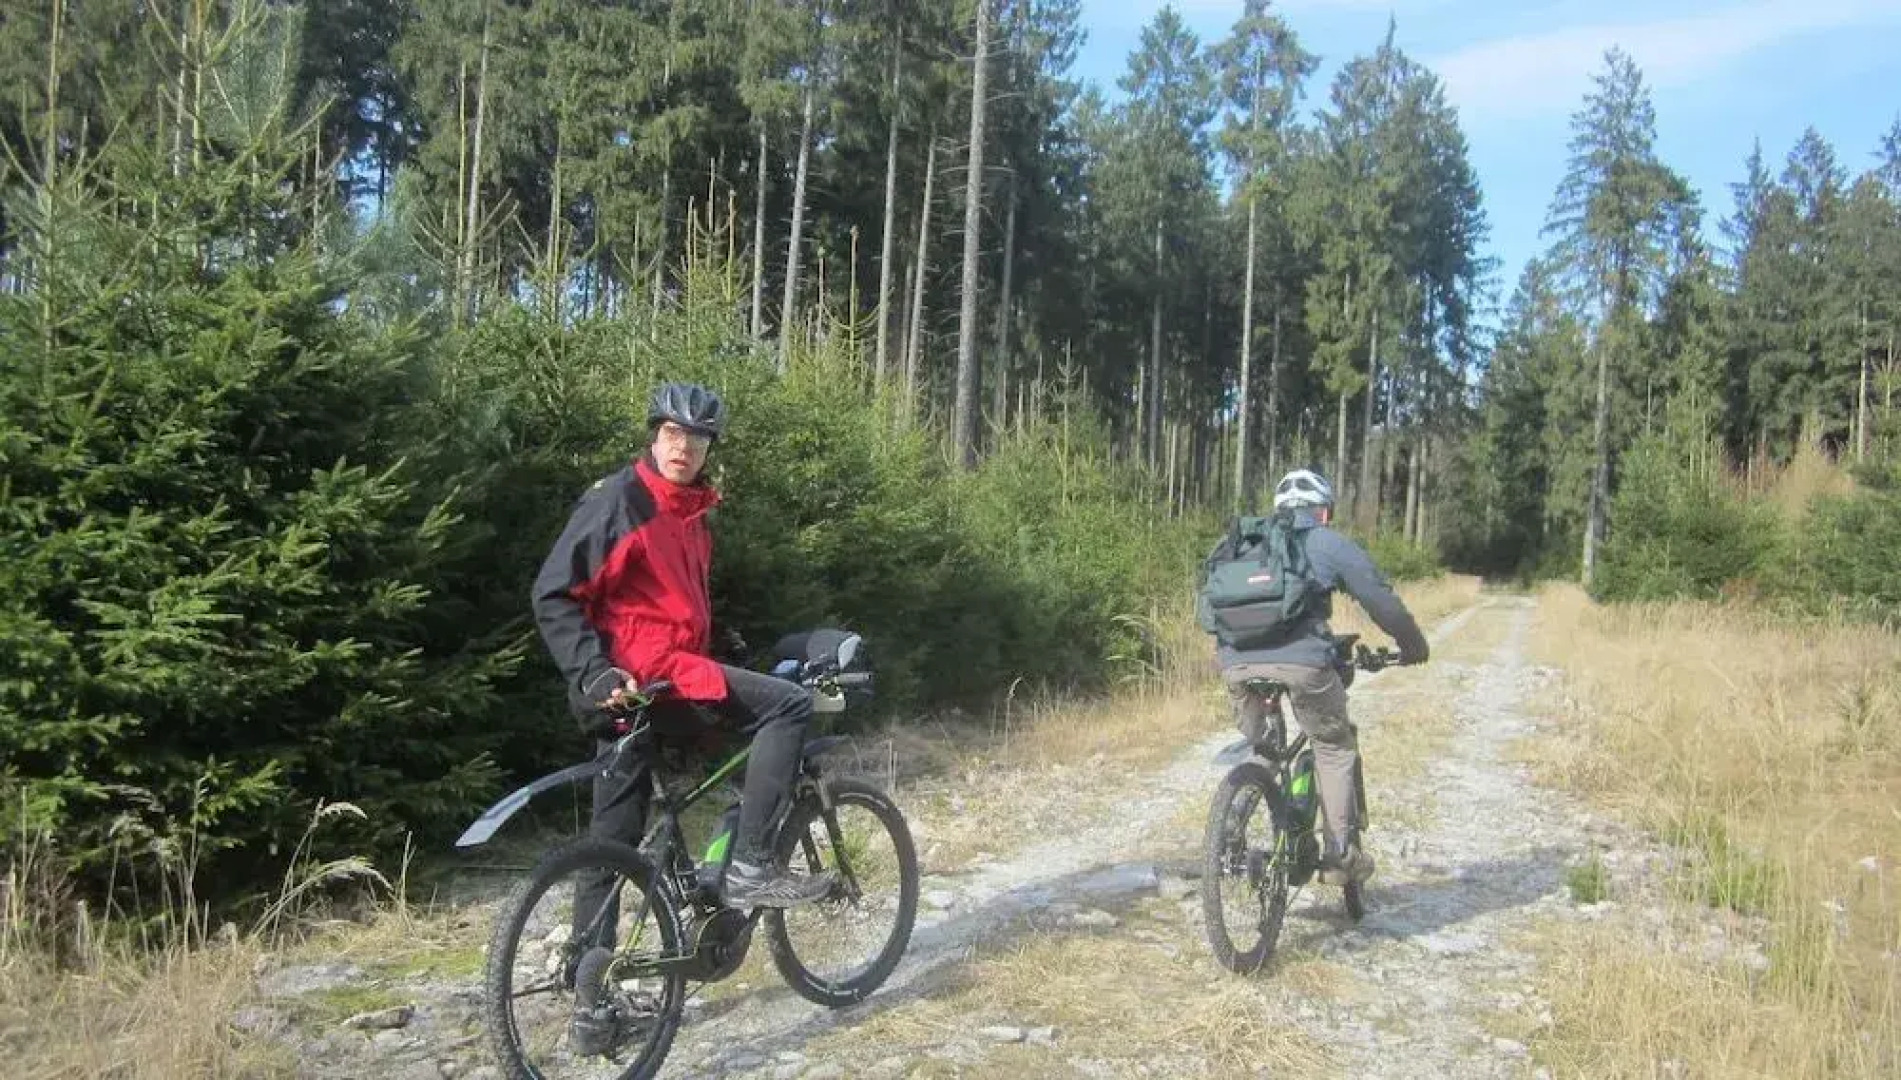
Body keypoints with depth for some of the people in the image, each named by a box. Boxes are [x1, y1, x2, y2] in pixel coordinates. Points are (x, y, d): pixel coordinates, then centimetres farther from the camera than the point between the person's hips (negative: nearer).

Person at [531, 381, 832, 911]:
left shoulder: (689, 512, 17)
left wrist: (720, 665, 23)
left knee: (614, 838, 13)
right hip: (639, 678, -9)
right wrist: (595, 673, -23)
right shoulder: (616, 500, -10)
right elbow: (554, 596, -14)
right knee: (790, 705, -15)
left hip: (672, 671, 9)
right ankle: (749, 868, -13)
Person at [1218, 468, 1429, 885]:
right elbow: (1382, 601, 17)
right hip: (1298, 660, -4)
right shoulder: (1331, 545, 14)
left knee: (1252, 746, 25)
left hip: (1236, 661, 4)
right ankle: (1340, 857, 14)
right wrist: (1414, 646, 34)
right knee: (1336, 749, 16)